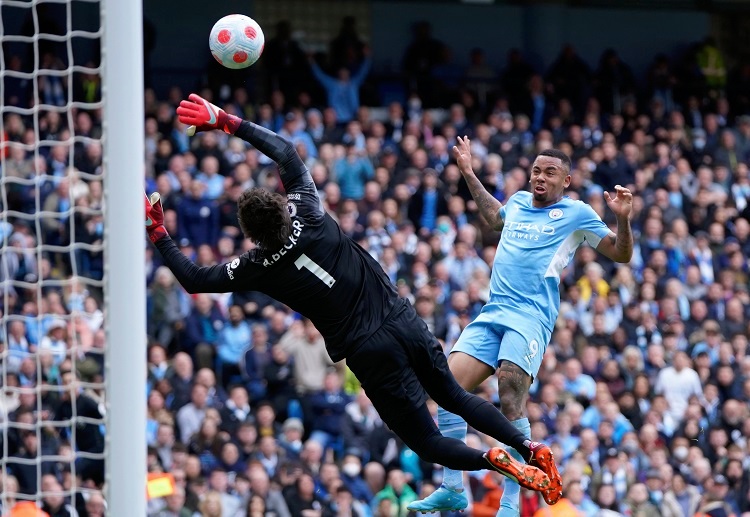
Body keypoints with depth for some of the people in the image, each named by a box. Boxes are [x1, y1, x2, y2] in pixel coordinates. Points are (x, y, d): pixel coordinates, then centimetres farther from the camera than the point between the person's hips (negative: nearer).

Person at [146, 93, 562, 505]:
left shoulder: (259, 267, -10)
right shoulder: (308, 214, -3)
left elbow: (193, 279, 3)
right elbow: (285, 151, 10)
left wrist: (157, 233, 10)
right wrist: (226, 122, 12)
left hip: (371, 352, -4)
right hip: (404, 322, 4)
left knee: (427, 442, 8)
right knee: (455, 397, 25)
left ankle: (494, 461, -20)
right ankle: (531, 448, 9)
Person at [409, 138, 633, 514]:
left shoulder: (576, 213, 4)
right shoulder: (517, 202, 20)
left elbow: (620, 254, 4)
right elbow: (494, 216, 44)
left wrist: (622, 218, -13)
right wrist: (469, 174, 44)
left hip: (530, 317, -6)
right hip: (491, 314, 6)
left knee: (511, 404, -20)